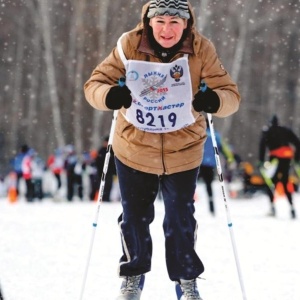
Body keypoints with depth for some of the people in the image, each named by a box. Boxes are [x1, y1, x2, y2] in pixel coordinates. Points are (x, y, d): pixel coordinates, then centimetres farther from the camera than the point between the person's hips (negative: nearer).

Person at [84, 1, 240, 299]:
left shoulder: (201, 51, -14)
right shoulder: (129, 46, -14)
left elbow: (230, 93, -12)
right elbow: (94, 84, -10)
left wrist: (214, 101, -35)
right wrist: (110, 95, -33)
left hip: (183, 152, 0)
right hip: (134, 149, 1)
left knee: (181, 221, 10)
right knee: (134, 217, 14)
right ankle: (133, 275, 38)